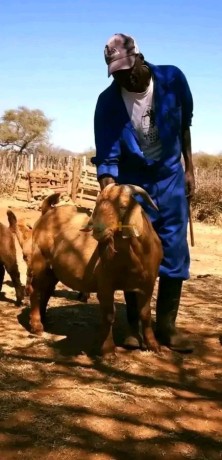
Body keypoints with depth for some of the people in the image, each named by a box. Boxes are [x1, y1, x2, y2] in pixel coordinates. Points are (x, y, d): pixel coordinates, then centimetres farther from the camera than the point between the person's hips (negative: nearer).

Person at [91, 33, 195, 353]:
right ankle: (135, 325, 15)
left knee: (175, 253, 1)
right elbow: (107, 158, -17)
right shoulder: (108, 102, -18)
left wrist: (189, 169, 6)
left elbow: (184, 125, 5)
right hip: (132, 184, -2)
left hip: (171, 179, 2)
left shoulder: (172, 79, -12)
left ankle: (166, 325, 12)